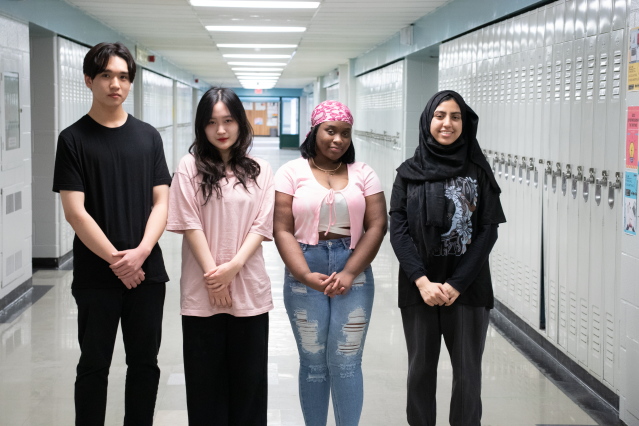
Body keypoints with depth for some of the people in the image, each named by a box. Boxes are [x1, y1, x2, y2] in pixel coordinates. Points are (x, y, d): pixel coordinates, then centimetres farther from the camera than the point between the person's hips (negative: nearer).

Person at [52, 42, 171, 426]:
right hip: (96, 275, -3)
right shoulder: (74, 139, -2)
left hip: (147, 271, 3)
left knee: (145, 362, 10)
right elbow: (75, 212, -8)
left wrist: (140, 252, -11)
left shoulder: (148, 136, 8)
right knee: (94, 365, 6)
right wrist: (116, 260, -13)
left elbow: (161, 202, 4)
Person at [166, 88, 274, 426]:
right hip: (202, 293, -1)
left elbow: (261, 225, 0)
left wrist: (233, 266, -13)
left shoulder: (259, 171, 7)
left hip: (249, 291, 1)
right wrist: (212, 271, -11)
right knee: (206, 376, 6)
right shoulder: (190, 167, 3)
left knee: (249, 377, 7)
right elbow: (190, 224, -4)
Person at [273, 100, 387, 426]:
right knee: (312, 363, 5)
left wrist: (349, 274, -9)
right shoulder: (292, 172, 3)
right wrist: (305, 275, -15)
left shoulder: (362, 174, 8)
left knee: (346, 362, 0)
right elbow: (282, 230, -3)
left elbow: (376, 226, 1)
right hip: (305, 275, -1)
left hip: (353, 275, 1)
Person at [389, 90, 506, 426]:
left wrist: (457, 283, -11)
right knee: (421, 369, 9)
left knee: (468, 372, 4)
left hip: (468, 288, -1)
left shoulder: (478, 171, 1)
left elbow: (489, 231, -3)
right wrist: (422, 281, -14)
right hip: (419, 288, 1)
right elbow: (398, 231, -2)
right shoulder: (408, 173, 3)